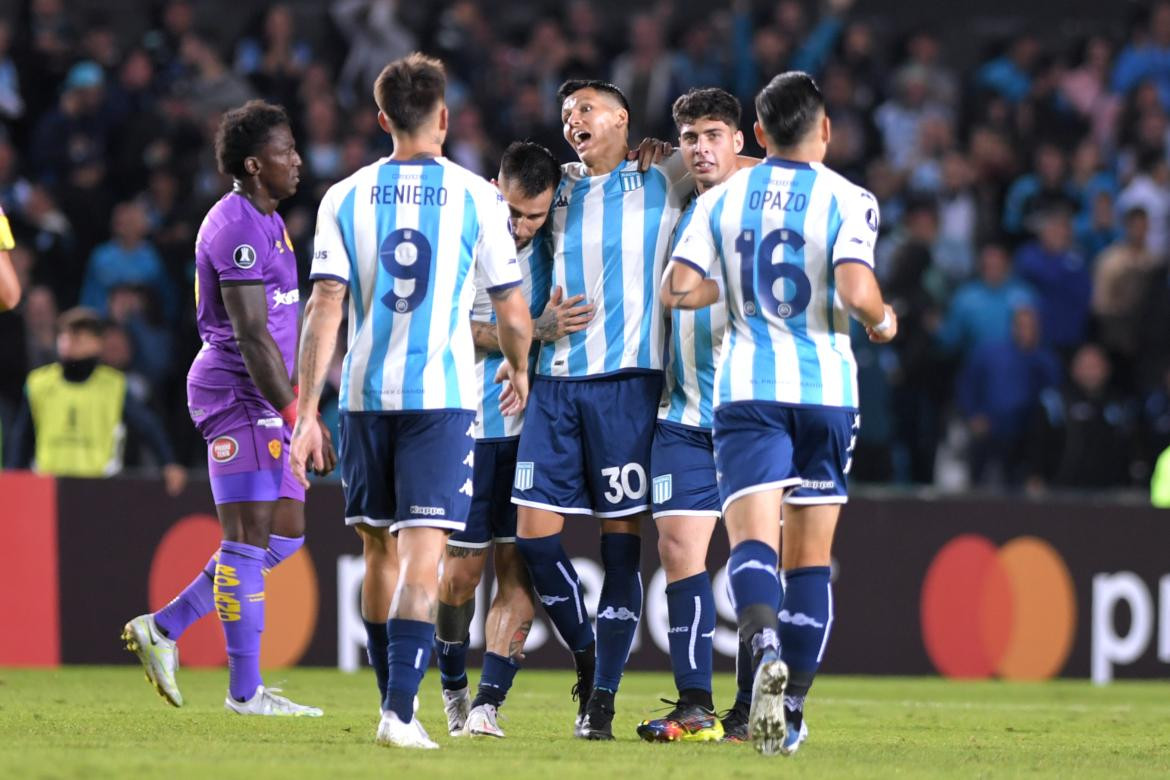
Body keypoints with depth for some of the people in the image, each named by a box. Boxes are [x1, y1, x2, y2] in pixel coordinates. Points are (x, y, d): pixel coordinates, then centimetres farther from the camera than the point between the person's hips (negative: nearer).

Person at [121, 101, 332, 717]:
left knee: (284, 535, 10)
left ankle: (163, 629, 14)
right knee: (248, 538, -7)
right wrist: (298, 415, -22)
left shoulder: (265, 221, 18)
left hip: (260, 400, 10)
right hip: (238, 392, -10)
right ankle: (244, 690, -4)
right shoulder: (237, 227, -15)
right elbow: (251, 333, -21)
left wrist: (293, 409, 24)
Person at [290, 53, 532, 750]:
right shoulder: (476, 197, -2)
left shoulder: (345, 198, 3)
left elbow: (325, 309, -3)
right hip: (443, 395, -3)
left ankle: (396, 701, 26)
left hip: (365, 397, 3)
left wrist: (307, 413, -2)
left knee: (379, 552, 16)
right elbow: (513, 310, 1)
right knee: (423, 554, -8)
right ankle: (401, 710, -22)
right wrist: (518, 370, 22)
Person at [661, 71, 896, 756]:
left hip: (748, 390, 0)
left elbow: (677, 290, -2)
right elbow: (855, 290, -17)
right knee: (811, 560, 10)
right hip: (826, 390, 0)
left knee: (751, 540, -10)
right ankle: (792, 708, 10)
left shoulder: (723, 199, 6)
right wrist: (883, 321, 5)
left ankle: (765, 644, -41)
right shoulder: (848, 200, -2)